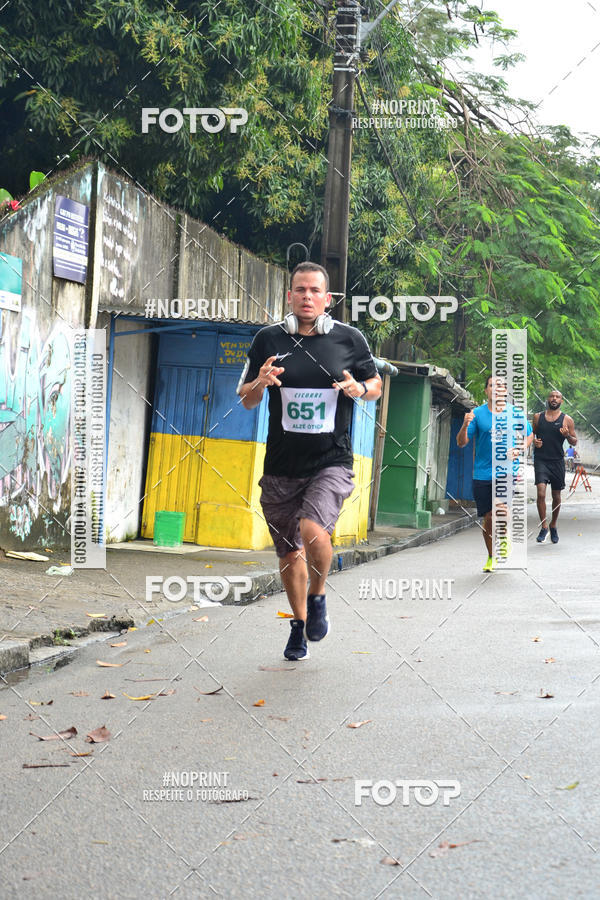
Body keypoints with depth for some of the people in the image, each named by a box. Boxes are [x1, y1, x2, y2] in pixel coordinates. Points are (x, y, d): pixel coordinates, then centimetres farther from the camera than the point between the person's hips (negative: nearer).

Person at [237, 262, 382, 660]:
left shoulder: (349, 339, 0)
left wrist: (359, 388, -9)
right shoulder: (269, 339, 3)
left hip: (332, 461, -2)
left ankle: (318, 597, 3)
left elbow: (376, 385, 14)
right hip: (281, 466, 2)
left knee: (313, 531, -26)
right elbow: (246, 400, 10)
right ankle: (299, 625, 33)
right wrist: (260, 383, -13)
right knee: (290, 555, 10)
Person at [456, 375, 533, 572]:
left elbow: (529, 435, 19)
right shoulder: (477, 414, 1)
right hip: (483, 473, 1)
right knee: (488, 517, 5)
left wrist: (518, 449, -1)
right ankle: (491, 557, 25)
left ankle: (504, 537, 9)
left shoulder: (515, 414, 5)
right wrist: (465, 425, -20)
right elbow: (461, 443, 0)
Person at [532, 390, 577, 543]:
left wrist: (567, 435, -15)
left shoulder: (567, 420, 3)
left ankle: (553, 526, 30)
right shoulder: (538, 417, 7)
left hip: (557, 461, 1)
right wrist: (534, 441, -4)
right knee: (541, 493, -16)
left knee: (556, 496, 9)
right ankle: (543, 528, -7)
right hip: (541, 460, -1)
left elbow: (574, 442, 6)